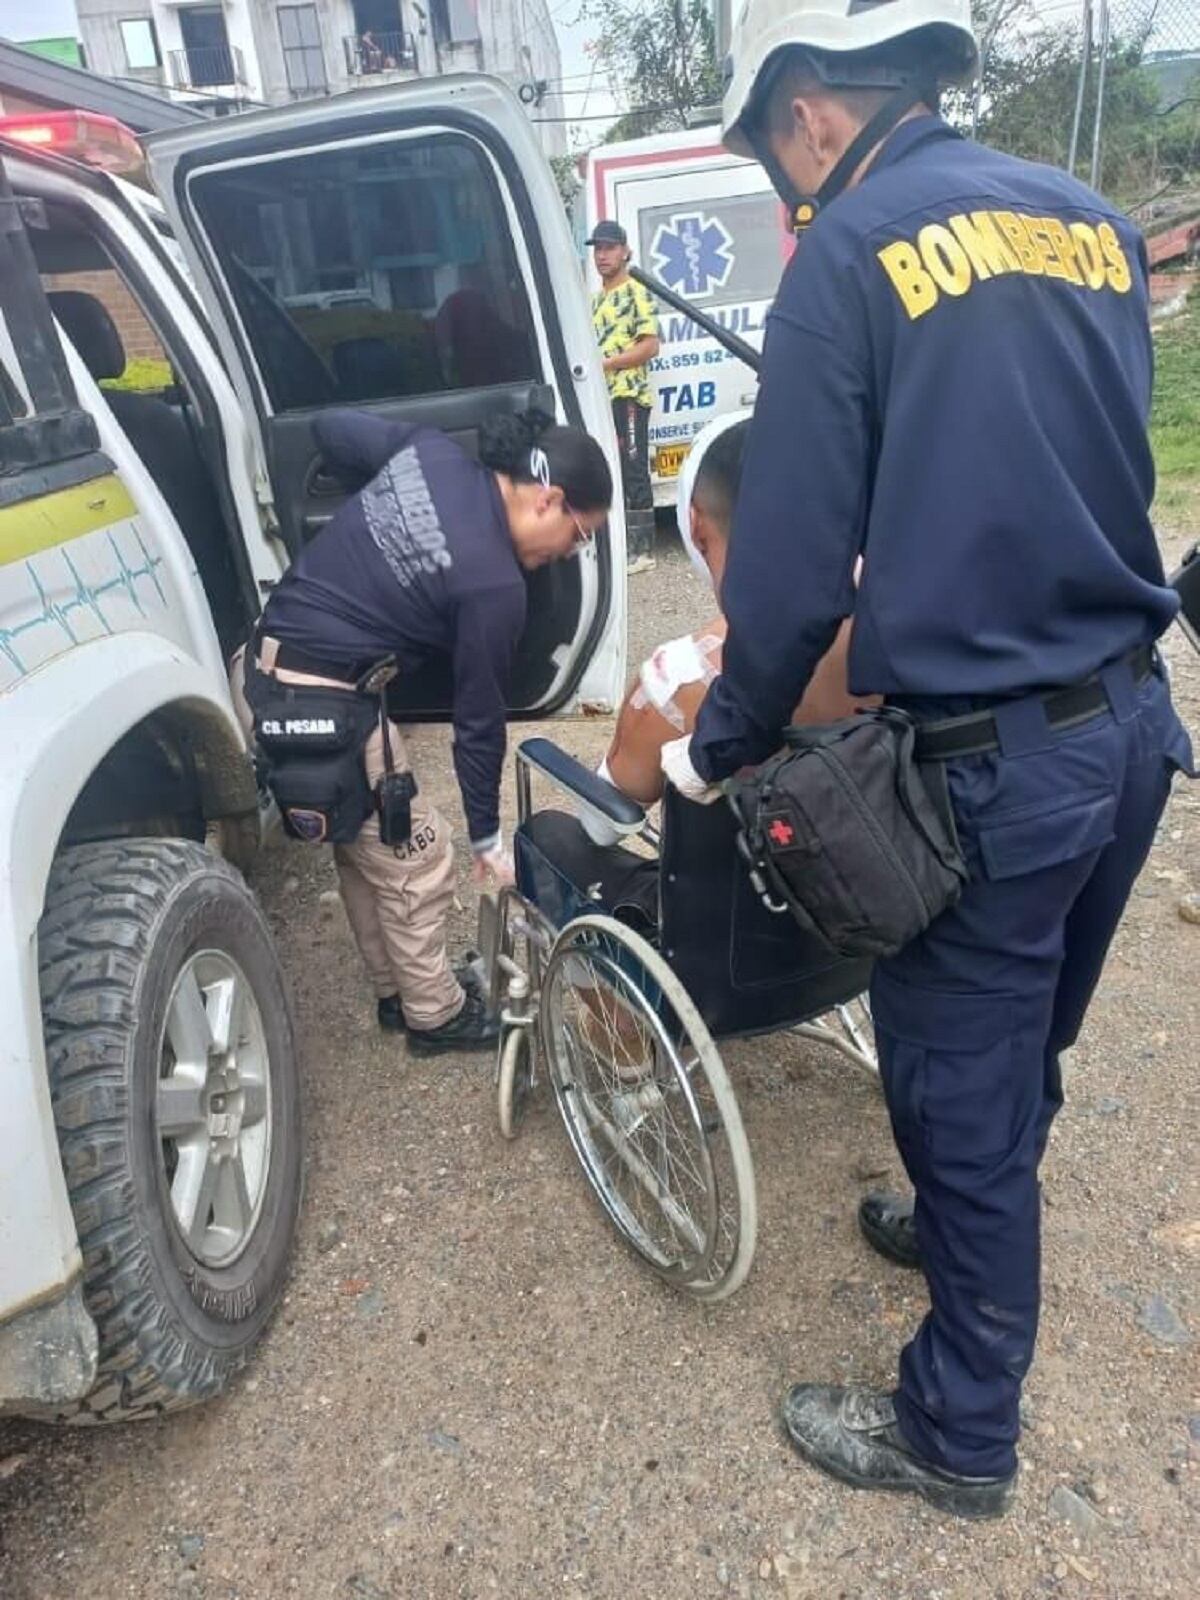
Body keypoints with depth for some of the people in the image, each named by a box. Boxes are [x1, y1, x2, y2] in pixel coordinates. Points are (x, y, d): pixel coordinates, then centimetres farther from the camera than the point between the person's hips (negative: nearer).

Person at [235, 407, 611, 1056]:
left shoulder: (431, 451, 1)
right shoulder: (495, 585, -17)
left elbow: (329, 427, 17)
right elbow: (478, 720, -9)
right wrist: (487, 837, 5)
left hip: (261, 672, 9)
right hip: (321, 707, -9)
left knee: (364, 847, 23)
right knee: (416, 865, 9)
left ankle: (397, 990, 40)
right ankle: (435, 1015, 29)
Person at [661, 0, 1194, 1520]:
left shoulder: (850, 254, -11)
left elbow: (793, 568, -16)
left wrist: (718, 748, -2)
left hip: (992, 764, -7)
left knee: (958, 1091, 9)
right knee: (1022, 1053, 26)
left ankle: (959, 1434, 31)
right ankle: (966, 1224, 52)